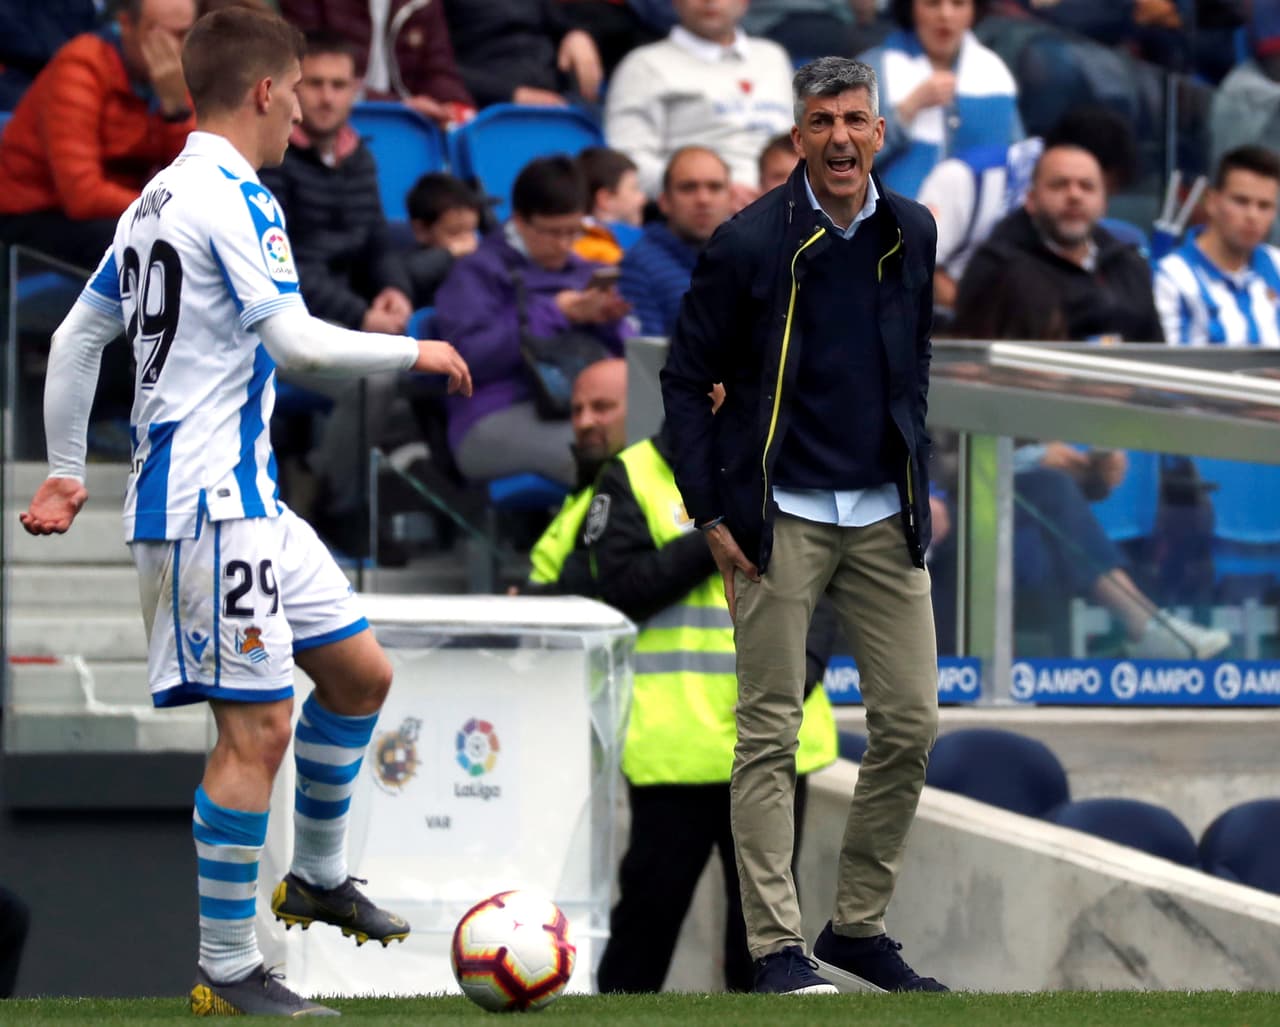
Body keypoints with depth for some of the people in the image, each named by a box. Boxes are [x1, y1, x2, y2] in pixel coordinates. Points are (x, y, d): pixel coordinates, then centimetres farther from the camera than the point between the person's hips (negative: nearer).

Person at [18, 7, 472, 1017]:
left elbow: (76, 337, 19)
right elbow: (296, 340, -20)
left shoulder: (157, 200, 16)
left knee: (360, 670, 16)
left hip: (249, 499, 10)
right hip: (210, 505, -10)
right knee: (258, 726, -9)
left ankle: (318, 877, 29)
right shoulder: (233, 197, -13)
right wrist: (415, 352, -6)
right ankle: (226, 972, -5)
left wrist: (66, 471, 23)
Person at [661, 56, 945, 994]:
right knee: (770, 734, -4)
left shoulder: (911, 234, 5)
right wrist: (709, 512, -7)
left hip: (884, 518, 5)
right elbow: (686, 379, -3)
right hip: (781, 518, -5)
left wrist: (919, 481, 15)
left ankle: (859, 926, 16)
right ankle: (778, 945, -1)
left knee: (911, 723, 3)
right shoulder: (749, 244, -9)